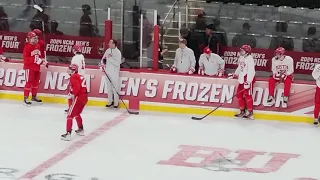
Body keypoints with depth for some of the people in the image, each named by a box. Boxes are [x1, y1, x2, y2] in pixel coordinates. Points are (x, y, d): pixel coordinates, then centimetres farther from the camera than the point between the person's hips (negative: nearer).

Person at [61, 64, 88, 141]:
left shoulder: (73, 77, -7)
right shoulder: (80, 77, 21)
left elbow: (77, 86, -23)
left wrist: (72, 94, -16)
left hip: (78, 98, -9)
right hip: (84, 97, 9)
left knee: (70, 115, -8)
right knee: (77, 113, 30)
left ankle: (68, 133, -17)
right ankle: (81, 129, 42)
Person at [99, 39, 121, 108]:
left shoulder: (118, 52, -11)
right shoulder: (108, 51, 8)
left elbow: (117, 63, -18)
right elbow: (103, 59, 19)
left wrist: (110, 58, -21)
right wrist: (102, 64, 2)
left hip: (115, 72, -6)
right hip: (108, 71, 6)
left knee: (115, 87, -4)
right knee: (109, 87, 11)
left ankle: (116, 102, 3)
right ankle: (110, 101, 21)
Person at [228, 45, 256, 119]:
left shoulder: (249, 59, -18)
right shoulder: (241, 58, 11)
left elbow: (251, 71, -23)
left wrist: (248, 81, -29)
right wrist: (234, 74, 23)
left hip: (248, 79, -9)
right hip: (242, 79, 9)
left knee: (247, 95, -8)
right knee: (239, 94, 10)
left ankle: (250, 113, -1)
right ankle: (242, 111, 20)